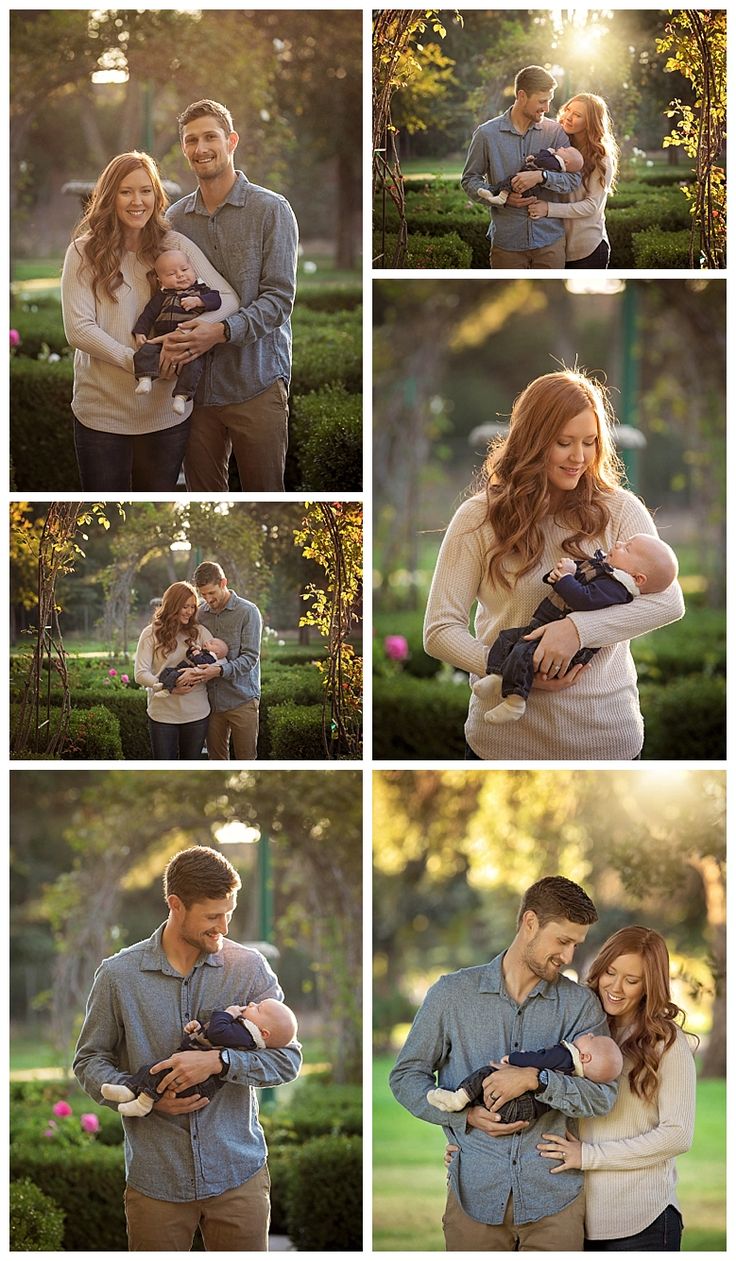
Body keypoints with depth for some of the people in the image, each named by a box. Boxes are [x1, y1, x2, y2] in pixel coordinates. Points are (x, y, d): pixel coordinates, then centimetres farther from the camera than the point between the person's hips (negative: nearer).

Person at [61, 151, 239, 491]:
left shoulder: (175, 246, 2)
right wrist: (136, 361, -22)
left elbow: (227, 298, -3)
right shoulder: (84, 252, -5)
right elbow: (78, 329, -11)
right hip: (101, 414, -2)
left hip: (165, 411, 2)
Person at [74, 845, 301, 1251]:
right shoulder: (118, 974, -2)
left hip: (238, 1172, 0)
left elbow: (288, 1059, -3)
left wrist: (218, 1061, -19)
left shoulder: (249, 967, -1)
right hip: (155, 1181, 0)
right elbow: (89, 1060, 6)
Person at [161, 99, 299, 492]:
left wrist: (222, 331, -24)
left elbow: (278, 297, -10)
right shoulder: (176, 217, 9)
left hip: (257, 382, -4)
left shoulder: (271, 209, -4)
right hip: (195, 383, 4)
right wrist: (168, 337, -8)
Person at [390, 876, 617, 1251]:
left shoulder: (579, 1004, 5)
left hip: (553, 1194, 1)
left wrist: (535, 1079, -18)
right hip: (475, 1189, -1)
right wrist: (466, 1115, -8)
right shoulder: (452, 994, 3)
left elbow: (603, 1094, -4)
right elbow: (405, 1076, 7)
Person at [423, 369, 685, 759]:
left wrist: (580, 628, -24)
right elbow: (439, 630, -4)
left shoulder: (618, 509, -1)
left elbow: (668, 600, -10)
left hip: (607, 735, 1)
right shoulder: (479, 518, -3)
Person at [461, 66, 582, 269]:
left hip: (549, 239, 1)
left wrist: (541, 176, -20)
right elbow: (470, 180, 5)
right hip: (507, 242, -1)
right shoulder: (487, 134, -1)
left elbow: (573, 178, -2)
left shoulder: (555, 132, 3)